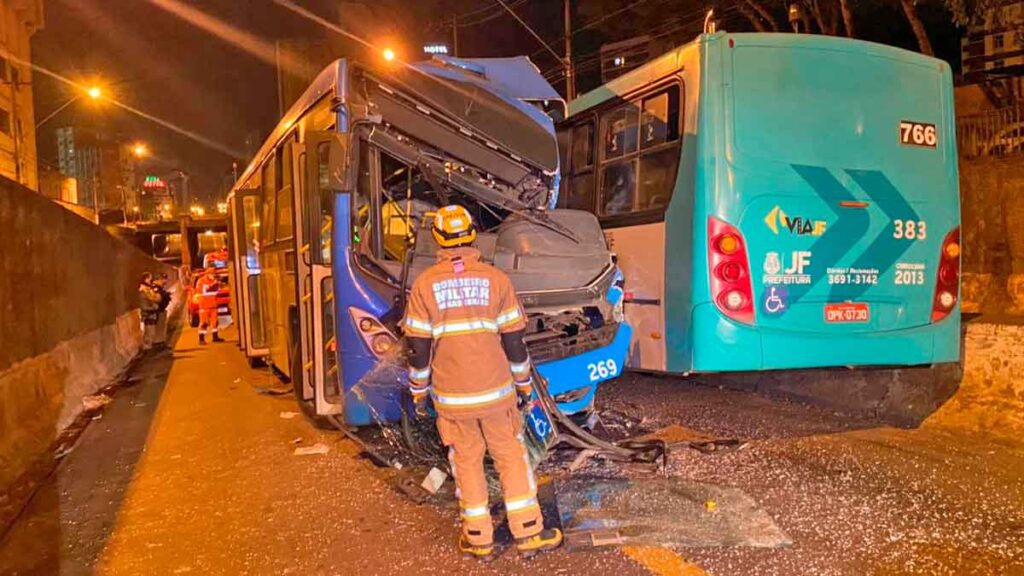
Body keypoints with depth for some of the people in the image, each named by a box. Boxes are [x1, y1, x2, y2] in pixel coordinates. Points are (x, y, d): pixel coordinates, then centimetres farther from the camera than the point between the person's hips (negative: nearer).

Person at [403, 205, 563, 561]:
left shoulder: (424, 284, -6)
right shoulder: (495, 279, -6)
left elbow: (419, 347, -5)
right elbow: (514, 341, -3)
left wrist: (418, 391, 8)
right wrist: (524, 383, 10)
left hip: (451, 397, 0)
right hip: (495, 391, 0)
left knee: (467, 463, 12)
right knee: (512, 458, 12)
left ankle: (478, 539, 20)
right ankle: (528, 533, 17)